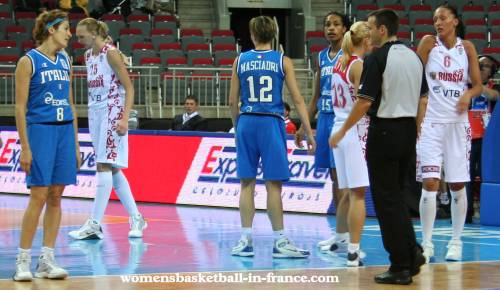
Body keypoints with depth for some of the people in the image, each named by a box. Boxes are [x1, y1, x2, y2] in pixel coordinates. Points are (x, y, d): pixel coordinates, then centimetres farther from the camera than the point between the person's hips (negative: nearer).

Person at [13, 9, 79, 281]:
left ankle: (47, 260, 9)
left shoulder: (65, 61, 13)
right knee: (39, 196, -9)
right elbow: (20, 108, -8)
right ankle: (23, 261, -3)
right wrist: (25, 147, -13)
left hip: (65, 130, 6)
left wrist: (76, 143, 14)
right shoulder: (29, 61, -5)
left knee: (56, 197, 4)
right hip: (40, 129, -6)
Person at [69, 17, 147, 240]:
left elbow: (129, 87, -11)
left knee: (105, 166, -12)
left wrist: (125, 118, -19)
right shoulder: (88, 55, 13)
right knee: (112, 169, 10)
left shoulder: (110, 53, -10)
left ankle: (95, 224, -16)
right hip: (95, 113, 9)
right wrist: (90, 117, 15)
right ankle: (136, 218, 18)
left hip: (112, 113, -9)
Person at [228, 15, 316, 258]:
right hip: (271, 122, -2)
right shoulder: (282, 61, 1)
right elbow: (297, 99, -2)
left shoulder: (241, 61, 6)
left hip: (247, 122, 2)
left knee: (247, 183, 7)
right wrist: (309, 133, 1)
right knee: (273, 184, -1)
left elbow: (232, 101, 6)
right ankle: (280, 242, 0)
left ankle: (246, 240, 7)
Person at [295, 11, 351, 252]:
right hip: (324, 119, 7)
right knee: (335, 178, 9)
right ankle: (341, 233, 13)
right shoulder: (322, 57, 15)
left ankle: (341, 235, -11)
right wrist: (304, 126, 18)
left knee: (342, 176, -10)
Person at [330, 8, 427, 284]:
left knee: (386, 199, -1)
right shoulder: (414, 57, 9)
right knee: (396, 196, 19)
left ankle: (401, 266, -1)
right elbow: (422, 98, 13)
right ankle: (412, 251, 5)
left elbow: (365, 101, -16)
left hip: (384, 130, -7)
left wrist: (342, 131, -7)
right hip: (408, 131, 7)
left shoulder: (377, 58, -12)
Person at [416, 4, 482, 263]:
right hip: (431, 121, -2)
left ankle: (456, 243, 14)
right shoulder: (429, 43, 0)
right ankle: (426, 245, -6)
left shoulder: (467, 48, 4)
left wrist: (468, 94, -13)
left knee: (458, 185, 5)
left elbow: (478, 85, 7)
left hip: (458, 122, 2)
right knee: (430, 183, -10)